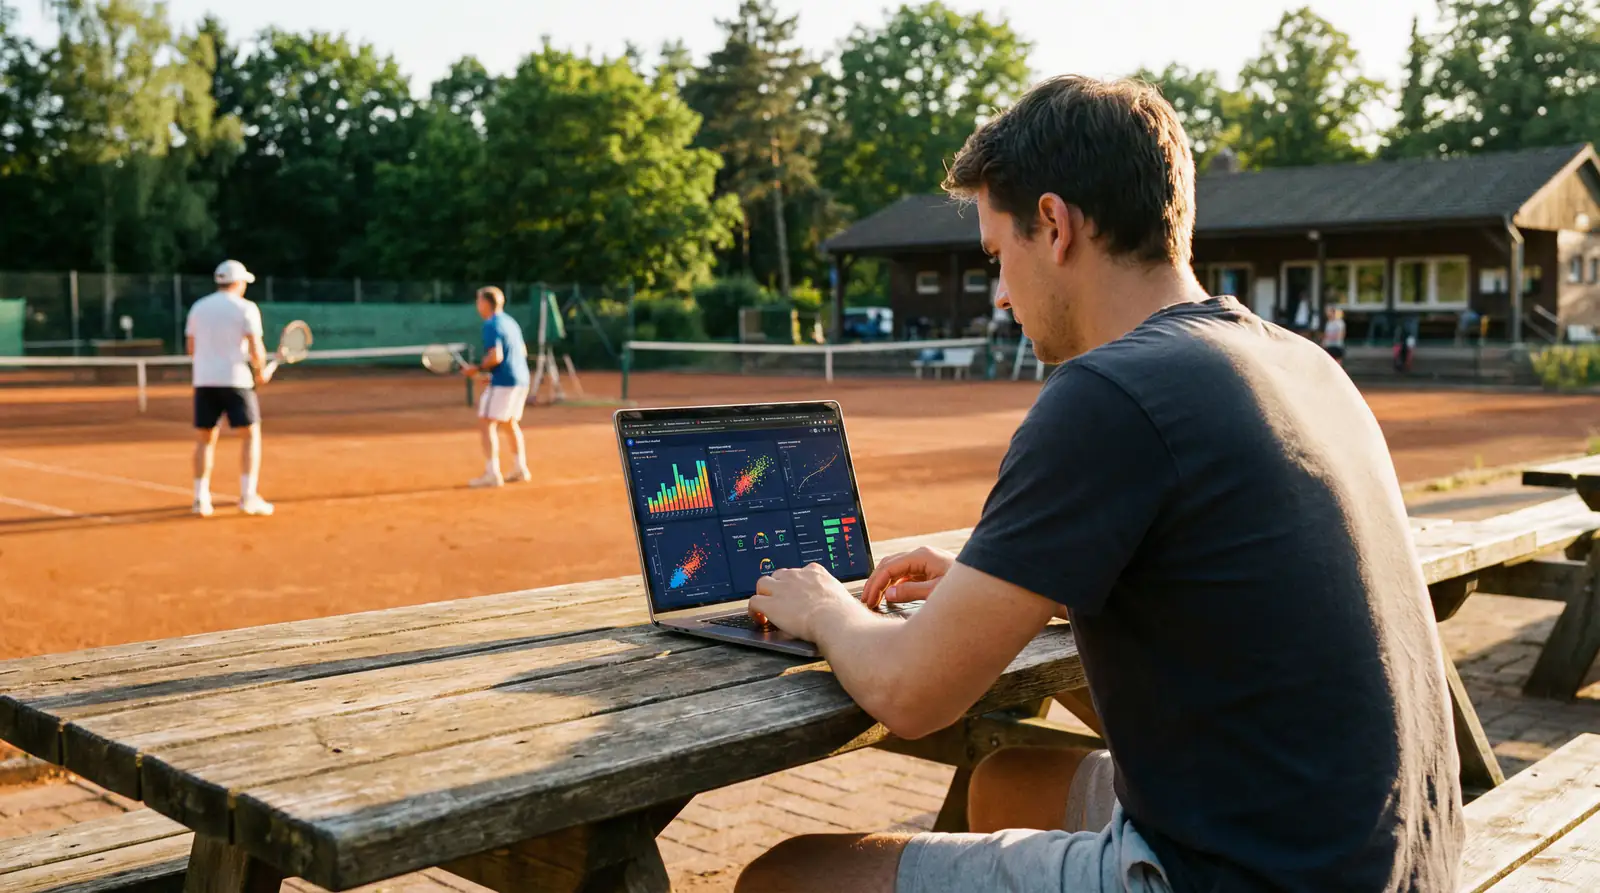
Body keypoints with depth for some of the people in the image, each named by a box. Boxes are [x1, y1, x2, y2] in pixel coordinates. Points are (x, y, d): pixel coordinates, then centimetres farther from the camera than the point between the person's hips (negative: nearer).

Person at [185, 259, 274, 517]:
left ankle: (201, 498, 6)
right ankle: (248, 496, -3)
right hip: (236, 379, -4)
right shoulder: (246, 308, -4)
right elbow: (256, 349, -11)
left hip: (204, 380, 4)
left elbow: (191, 347, 14)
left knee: (205, 439, 10)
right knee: (251, 434, 5)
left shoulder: (198, 307, 10)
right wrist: (260, 372, 6)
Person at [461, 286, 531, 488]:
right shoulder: (510, 322, 16)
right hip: (521, 379, 9)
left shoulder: (491, 325, -12)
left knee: (486, 424, -6)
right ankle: (521, 469, 23)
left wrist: (478, 369, -7)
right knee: (511, 423, 21)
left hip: (503, 382, -9)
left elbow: (496, 356, -21)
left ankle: (492, 473, -11)